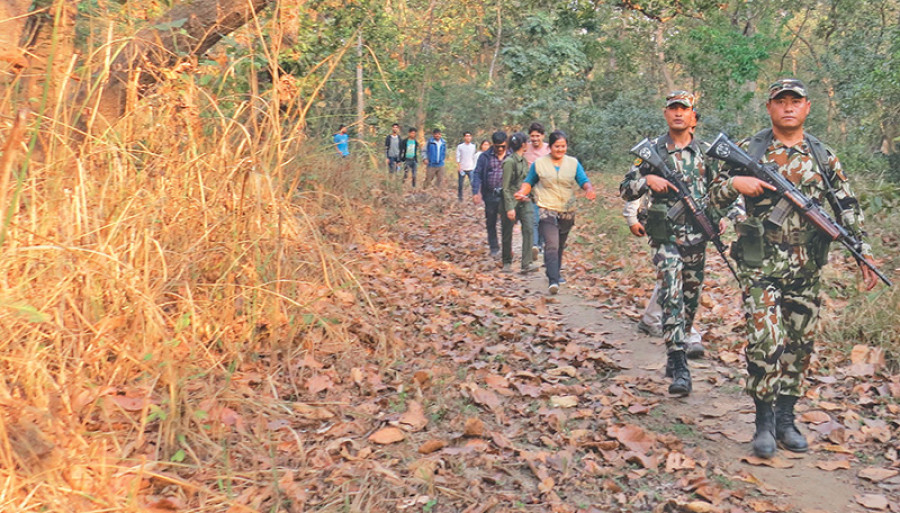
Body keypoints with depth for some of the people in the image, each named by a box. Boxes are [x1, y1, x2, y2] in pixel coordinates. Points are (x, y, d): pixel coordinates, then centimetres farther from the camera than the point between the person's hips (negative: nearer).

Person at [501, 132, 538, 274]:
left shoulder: (524, 160, 11)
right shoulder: (509, 162, -14)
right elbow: (506, 187, -15)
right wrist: (509, 208, -18)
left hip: (525, 202, 7)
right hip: (512, 202, -7)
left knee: (528, 230, -8)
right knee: (507, 233, 6)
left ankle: (527, 264, -10)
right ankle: (507, 262, 23)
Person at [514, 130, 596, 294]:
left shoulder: (573, 163, 7)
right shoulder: (539, 163, 1)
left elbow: (584, 181, 1)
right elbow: (529, 182, 11)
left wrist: (589, 189, -22)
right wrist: (522, 193, -10)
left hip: (567, 213, 4)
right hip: (547, 211, -4)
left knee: (560, 246, 17)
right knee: (551, 245, -19)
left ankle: (555, 273, 39)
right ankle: (553, 281, -27)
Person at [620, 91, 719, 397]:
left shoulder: (707, 151, 7)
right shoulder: (651, 150, 3)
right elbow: (625, 190, 3)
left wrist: (717, 218, -5)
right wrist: (648, 179, -15)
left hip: (697, 236, 3)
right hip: (665, 236, -3)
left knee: (691, 298, 11)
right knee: (671, 297, -14)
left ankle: (676, 354, 31)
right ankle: (679, 369, -16)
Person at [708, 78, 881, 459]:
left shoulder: (823, 156, 8)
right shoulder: (748, 151, 2)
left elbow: (848, 208, 9)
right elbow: (714, 196, 5)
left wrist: (864, 254, 1)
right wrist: (736, 182, -16)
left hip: (807, 268, 3)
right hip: (760, 264, -3)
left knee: (800, 344, 8)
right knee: (765, 341, -11)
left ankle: (785, 420, 22)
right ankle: (764, 423, 3)